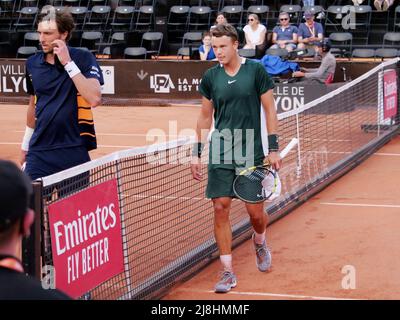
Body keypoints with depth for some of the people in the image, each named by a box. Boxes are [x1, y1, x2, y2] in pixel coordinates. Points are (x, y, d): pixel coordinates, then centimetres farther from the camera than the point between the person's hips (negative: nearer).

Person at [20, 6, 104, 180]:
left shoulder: (83, 58, -7)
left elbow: (94, 99, -20)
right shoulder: (32, 63, 6)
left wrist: (68, 63, -19)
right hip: (39, 151, 4)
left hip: (74, 151, -3)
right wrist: (26, 143, 26)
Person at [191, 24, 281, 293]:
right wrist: (197, 153, 9)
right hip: (220, 152, 2)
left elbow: (270, 109, 0)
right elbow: (205, 116, 13)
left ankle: (260, 242, 38)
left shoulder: (256, 71, -3)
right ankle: (228, 273, 5)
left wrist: (274, 148, -5)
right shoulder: (211, 77, 5)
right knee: (221, 209, -4)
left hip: (250, 151, -2)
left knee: (256, 211, 2)